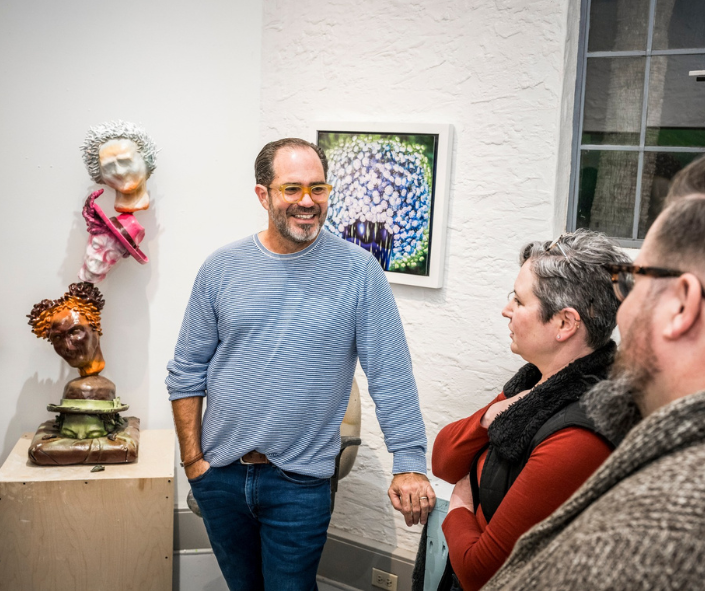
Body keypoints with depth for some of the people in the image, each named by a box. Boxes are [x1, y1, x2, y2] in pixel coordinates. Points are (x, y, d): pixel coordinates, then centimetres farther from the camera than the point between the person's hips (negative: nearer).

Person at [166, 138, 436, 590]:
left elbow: (391, 376, -10)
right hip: (220, 475, 3)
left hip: (300, 484, -3)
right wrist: (192, 459, 0)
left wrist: (410, 465, -15)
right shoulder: (222, 268, -3)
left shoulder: (358, 271, -10)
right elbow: (187, 372, 3)